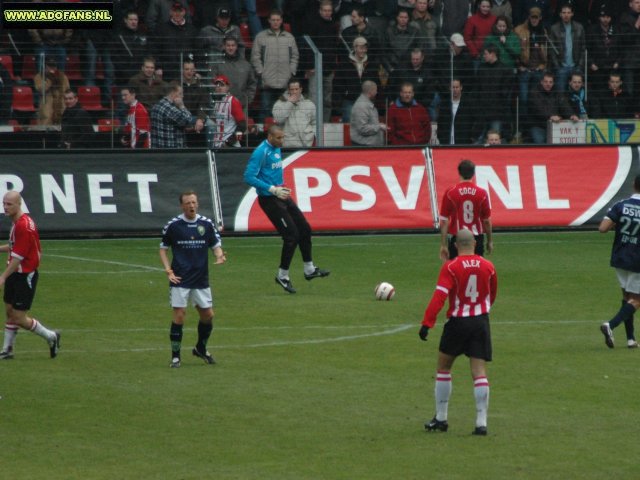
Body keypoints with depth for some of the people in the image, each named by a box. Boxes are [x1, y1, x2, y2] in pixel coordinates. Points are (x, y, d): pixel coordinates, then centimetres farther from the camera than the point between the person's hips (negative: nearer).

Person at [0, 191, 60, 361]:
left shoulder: (23, 226, -24)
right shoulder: (17, 222, 7)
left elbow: (18, 257, -25)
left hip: (25, 275, -9)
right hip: (15, 274, 9)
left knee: (19, 318, -4)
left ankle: (50, 336, 14)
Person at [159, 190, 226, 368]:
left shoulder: (206, 224, 2)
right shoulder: (173, 225, -3)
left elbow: (216, 245, 8)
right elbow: (163, 248, 6)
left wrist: (219, 256, -15)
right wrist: (168, 270, -6)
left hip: (201, 280, 3)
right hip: (180, 280, -3)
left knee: (208, 315, 7)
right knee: (179, 316, -8)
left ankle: (201, 349, 31)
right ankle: (175, 356, 2)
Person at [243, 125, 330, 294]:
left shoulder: (276, 149, 10)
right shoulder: (261, 152, -18)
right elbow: (249, 177, -24)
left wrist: (281, 188, 15)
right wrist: (273, 189, -26)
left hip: (281, 197, 9)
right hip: (269, 200, -9)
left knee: (305, 229, 12)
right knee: (291, 235, -9)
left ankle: (309, 269, 25)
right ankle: (282, 276, 5)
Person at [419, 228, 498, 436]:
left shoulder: (450, 268, -10)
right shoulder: (488, 266, 2)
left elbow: (439, 297, -19)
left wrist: (427, 323, -20)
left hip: (457, 323, -2)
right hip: (481, 321, 2)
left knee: (443, 368, 15)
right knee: (479, 372, 0)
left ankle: (441, 418, 18)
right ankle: (481, 422, -8)